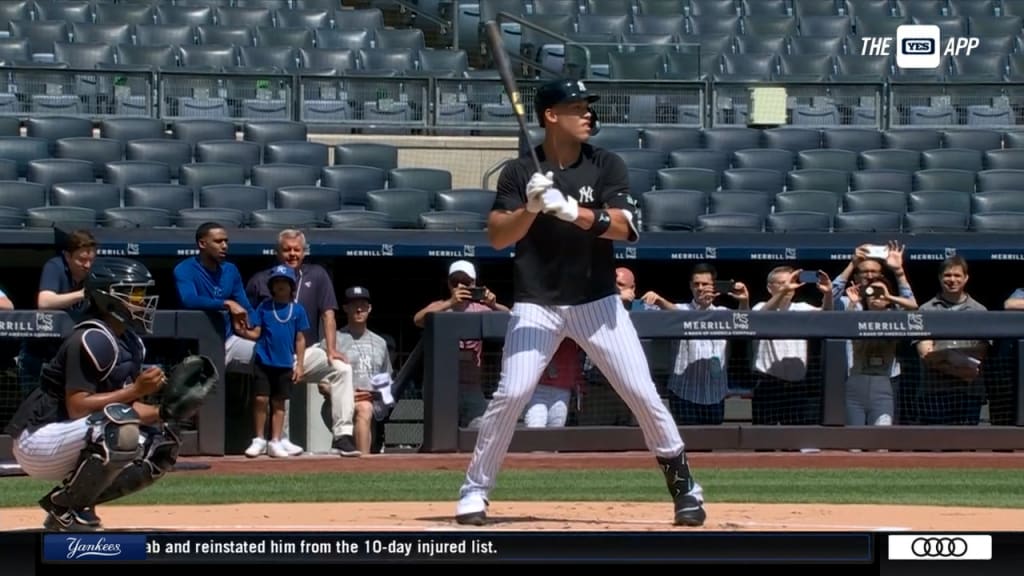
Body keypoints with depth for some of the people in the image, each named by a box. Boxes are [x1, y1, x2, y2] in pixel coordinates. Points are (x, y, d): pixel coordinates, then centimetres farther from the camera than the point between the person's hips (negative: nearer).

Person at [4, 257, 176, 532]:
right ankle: (67, 509, -14)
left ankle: (74, 503, 7)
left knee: (161, 446, 6)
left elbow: (127, 407, 11)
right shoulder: (91, 341, -19)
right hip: (38, 444, -10)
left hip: (74, 444, 10)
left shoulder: (131, 342, 9)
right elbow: (77, 407, -25)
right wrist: (135, 390, -25)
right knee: (122, 431, -33)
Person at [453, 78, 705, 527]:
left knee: (642, 393, -3)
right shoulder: (520, 173, -2)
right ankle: (475, 490, 0)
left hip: (597, 302, 1)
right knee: (511, 393, -13)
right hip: (536, 304, -1)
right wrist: (531, 208, -27)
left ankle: (683, 483, 10)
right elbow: (497, 238, -10)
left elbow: (623, 226, -15)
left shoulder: (606, 167, -1)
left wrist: (570, 210, -29)